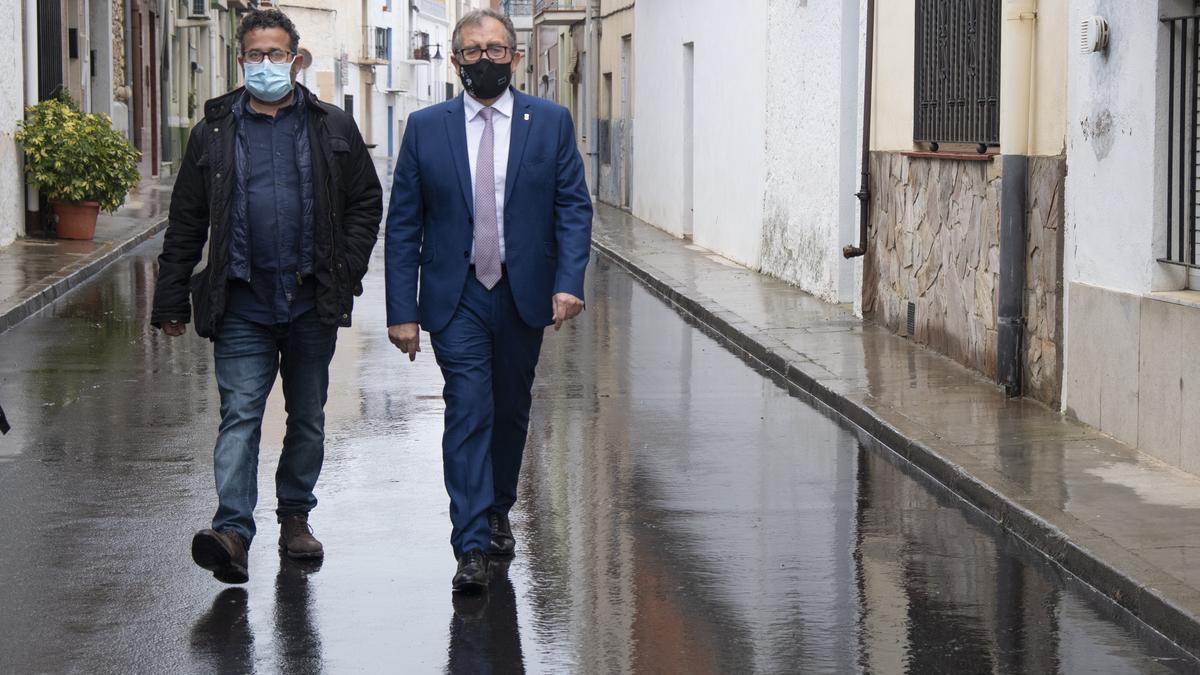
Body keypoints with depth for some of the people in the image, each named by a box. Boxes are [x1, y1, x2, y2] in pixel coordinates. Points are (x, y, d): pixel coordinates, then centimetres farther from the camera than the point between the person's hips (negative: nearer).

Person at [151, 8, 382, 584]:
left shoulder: (332, 129, 5)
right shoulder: (213, 133, 5)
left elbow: (366, 203, 9)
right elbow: (186, 224, 6)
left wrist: (346, 271, -2)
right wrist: (171, 299, 3)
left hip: (312, 304, 1)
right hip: (242, 306, -1)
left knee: (308, 419, 12)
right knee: (239, 417, -11)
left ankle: (295, 518, 28)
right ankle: (232, 532, -19)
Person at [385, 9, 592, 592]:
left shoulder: (551, 123, 3)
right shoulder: (426, 128, 2)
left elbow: (574, 208, 1)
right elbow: (403, 224, 2)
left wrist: (569, 281, -14)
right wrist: (402, 310, -5)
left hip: (524, 295, 2)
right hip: (456, 297, -2)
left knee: (511, 412, 14)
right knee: (468, 411, -12)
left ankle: (497, 512, 37)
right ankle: (472, 548, -13)